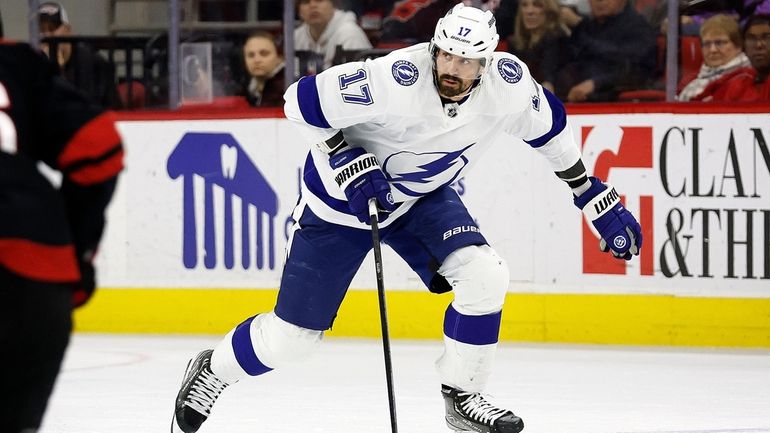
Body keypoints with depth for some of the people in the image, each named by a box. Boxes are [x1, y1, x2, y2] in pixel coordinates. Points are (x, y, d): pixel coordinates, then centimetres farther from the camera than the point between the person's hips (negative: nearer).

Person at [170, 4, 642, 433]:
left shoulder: (509, 84, -21)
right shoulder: (395, 81, -36)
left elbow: (549, 127, 0)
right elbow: (303, 100, -26)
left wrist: (597, 199, 4)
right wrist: (347, 163, -30)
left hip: (423, 196, 4)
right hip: (344, 200, -4)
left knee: (484, 276, -21)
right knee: (293, 334, 0)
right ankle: (211, 371, 29)